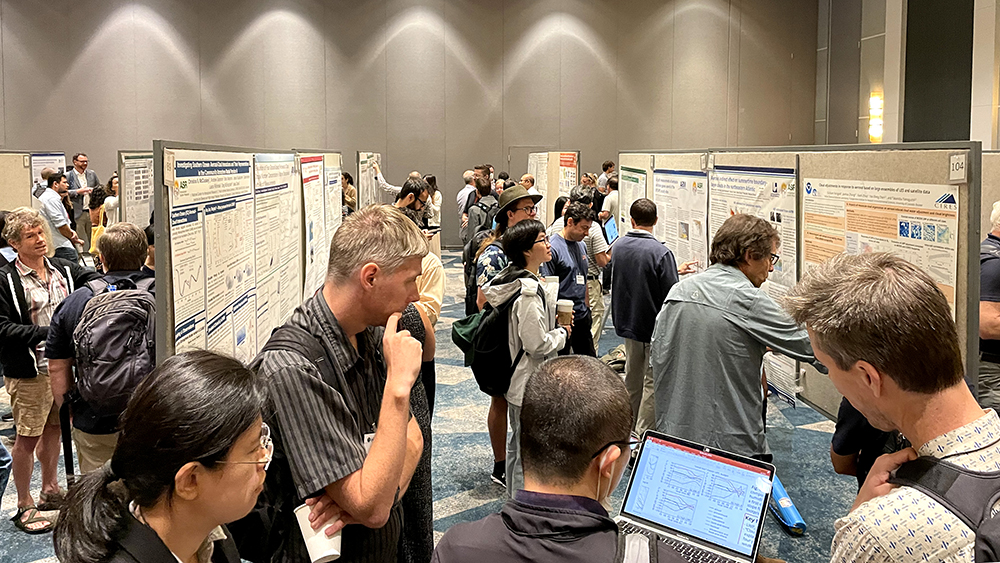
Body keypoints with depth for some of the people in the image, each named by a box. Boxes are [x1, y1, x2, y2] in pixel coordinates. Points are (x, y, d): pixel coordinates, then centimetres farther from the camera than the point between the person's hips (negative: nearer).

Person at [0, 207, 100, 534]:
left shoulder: (64, 270, 4)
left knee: (53, 428, 20)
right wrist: (46, 333, -23)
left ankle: (50, 490, 37)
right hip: (28, 372, -5)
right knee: (27, 438, 4)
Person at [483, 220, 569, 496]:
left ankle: (513, 498, 38)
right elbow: (538, 344, -26)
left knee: (516, 443, 23)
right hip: (531, 386, -11)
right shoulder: (530, 291, -25)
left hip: (514, 378, 11)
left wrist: (554, 323, 9)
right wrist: (562, 333, -9)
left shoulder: (510, 280, 7)